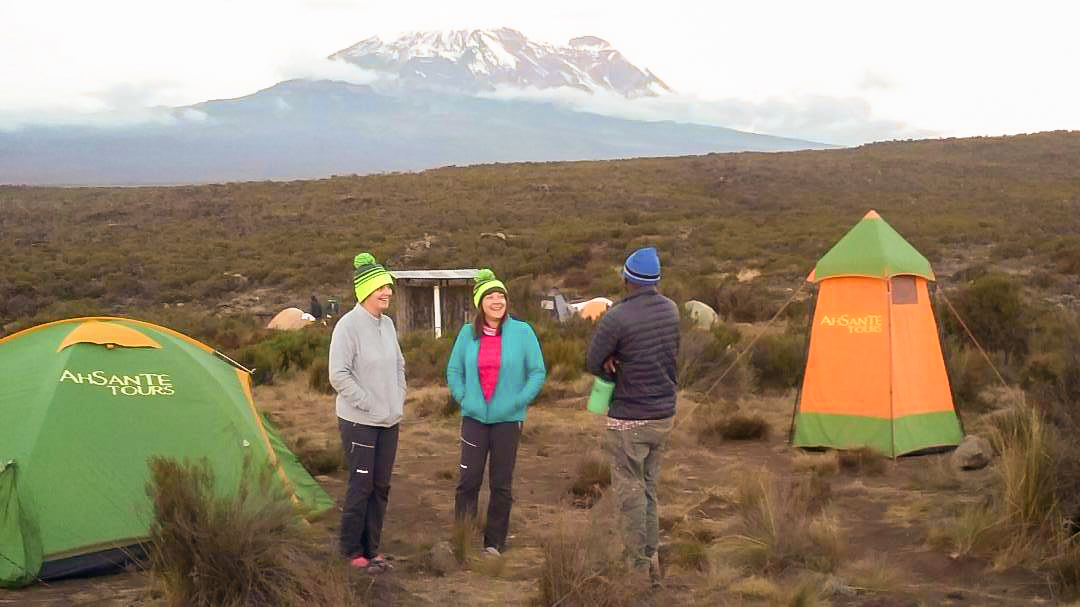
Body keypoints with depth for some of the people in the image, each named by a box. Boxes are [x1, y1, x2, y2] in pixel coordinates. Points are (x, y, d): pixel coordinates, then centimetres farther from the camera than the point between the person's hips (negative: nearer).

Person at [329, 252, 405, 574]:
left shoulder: (387, 324, 9)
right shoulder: (348, 325, -14)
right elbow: (339, 375, -17)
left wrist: (398, 401, 10)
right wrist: (368, 403, -15)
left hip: (389, 422, 7)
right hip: (359, 422, -7)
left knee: (381, 486, 11)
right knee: (360, 486, -2)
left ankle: (371, 549, 22)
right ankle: (352, 552, 11)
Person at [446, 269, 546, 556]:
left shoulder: (522, 332, -2)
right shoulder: (468, 333, 3)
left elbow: (538, 372, 1)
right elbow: (454, 370, 13)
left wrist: (518, 401, -7)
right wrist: (462, 397, 0)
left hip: (508, 419, -1)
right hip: (474, 417, 1)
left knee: (501, 485, 7)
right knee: (468, 480, -2)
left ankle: (494, 543, 18)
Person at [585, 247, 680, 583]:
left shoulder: (616, 318, -19)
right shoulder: (671, 310, 3)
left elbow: (593, 363, -13)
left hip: (629, 420, -7)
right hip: (664, 416, 7)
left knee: (630, 492, 4)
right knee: (649, 486, 19)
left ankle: (638, 566, 10)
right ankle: (652, 559, 26)